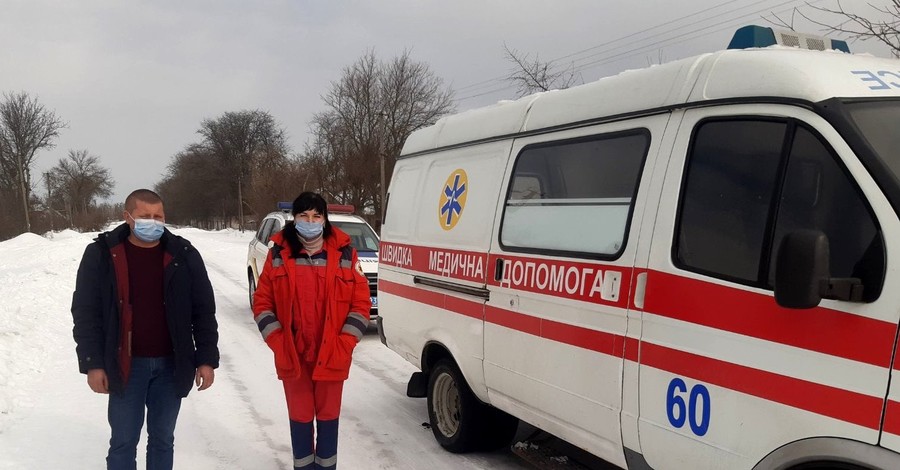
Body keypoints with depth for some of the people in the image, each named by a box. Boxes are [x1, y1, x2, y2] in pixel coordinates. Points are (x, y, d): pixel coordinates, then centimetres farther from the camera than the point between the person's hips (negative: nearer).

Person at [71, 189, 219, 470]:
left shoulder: (183, 255, 0)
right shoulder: (101, 254, -4)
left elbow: (204, 311, 2)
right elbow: (86, 312, -3)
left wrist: (206, 359, -3)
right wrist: (92, 363, -8)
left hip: (171, 365, 2)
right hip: (125, 365, -2)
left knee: (162, 439, 14)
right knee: (123, 441, 7)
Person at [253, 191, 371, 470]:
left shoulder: (344, 253, -3)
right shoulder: (279, 253, -1)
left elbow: (361, 303, -2)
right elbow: (262, 302, 3)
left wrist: (344, 344, -10)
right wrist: (278, 342, -7)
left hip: (332, 357, 0)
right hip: (292, 357, 1)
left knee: (328, 416, 11)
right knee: (300, 417, 13)